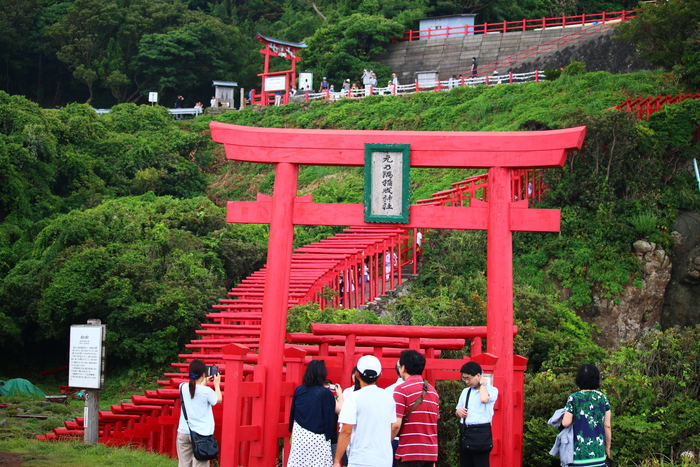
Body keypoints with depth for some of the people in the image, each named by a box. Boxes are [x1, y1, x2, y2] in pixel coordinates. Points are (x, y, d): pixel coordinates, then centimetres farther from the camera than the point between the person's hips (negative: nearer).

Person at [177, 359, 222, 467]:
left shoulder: (183, 387, 1)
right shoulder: (206, 391, -13)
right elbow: (218, 400, 7)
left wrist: (203, 383, 32)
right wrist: (217, 384, 19)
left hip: (183, 432, 5)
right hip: (201, 433, -5)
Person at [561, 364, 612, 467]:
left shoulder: (574, 398, -6)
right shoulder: (603, 398, 4)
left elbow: (566, 423, -11)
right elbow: (607, 425, 6)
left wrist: (564, 416, 12)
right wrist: (608, 446, 17)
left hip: (580, 450, -3)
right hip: (599, 450, 3)